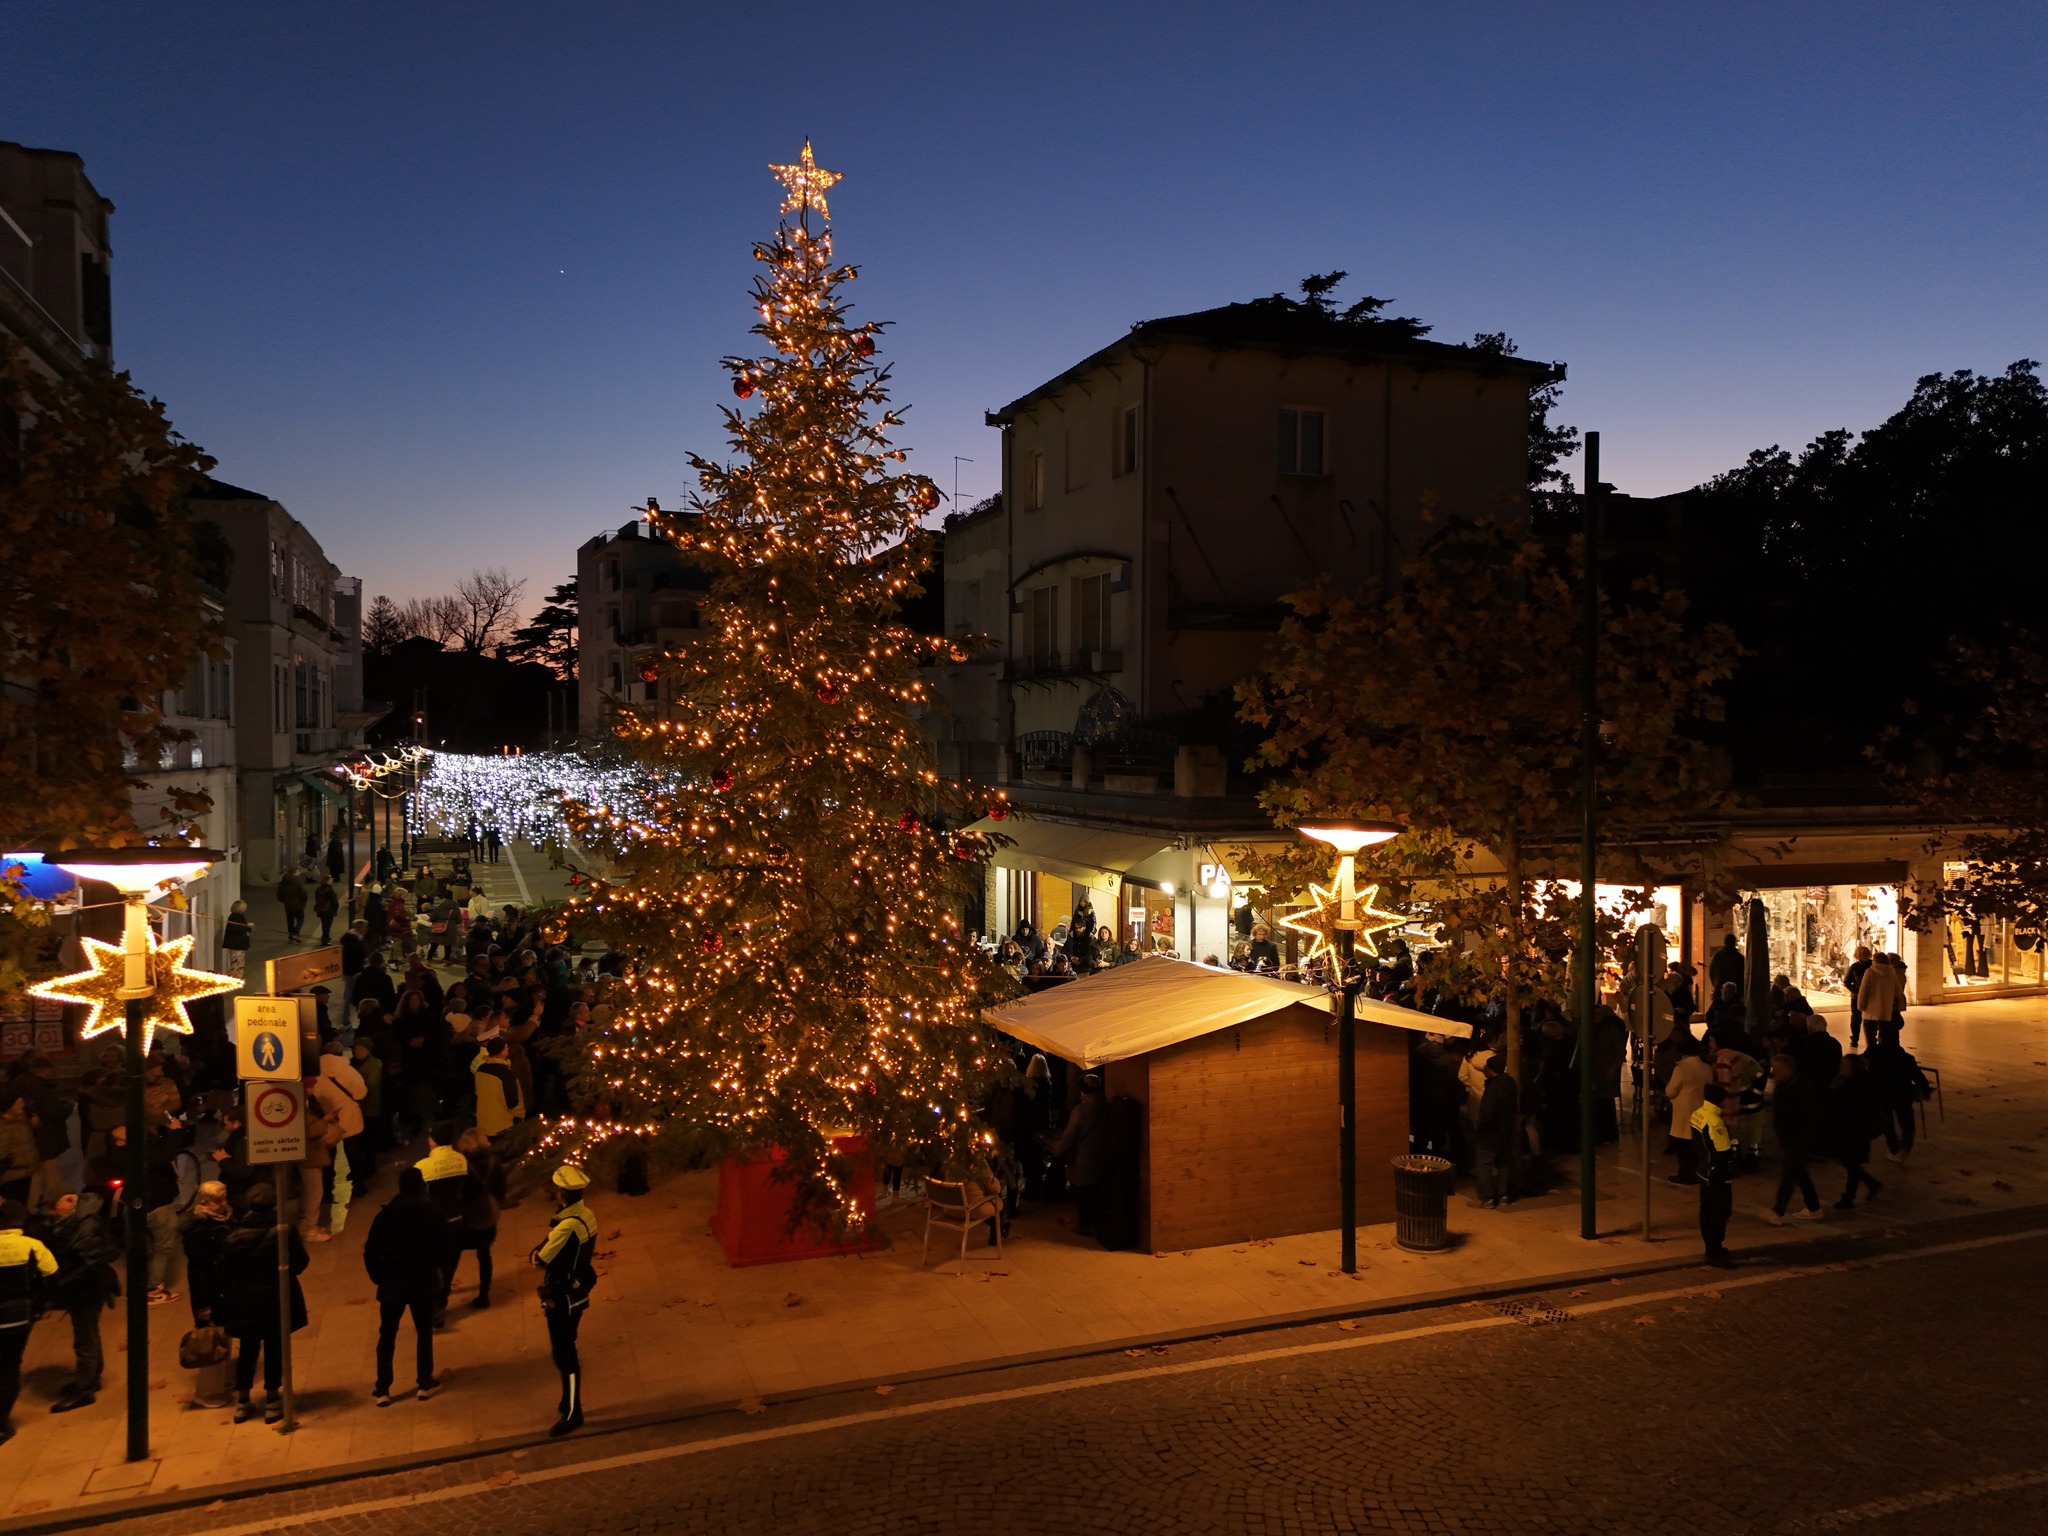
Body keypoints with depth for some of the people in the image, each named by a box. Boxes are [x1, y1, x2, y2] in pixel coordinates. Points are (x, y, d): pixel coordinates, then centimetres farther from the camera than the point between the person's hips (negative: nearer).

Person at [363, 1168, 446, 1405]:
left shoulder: (386, 1216, -9)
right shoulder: (433, 1216, -9)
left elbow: (370, 1252, -8)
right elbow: (443, 1252, -4)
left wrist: (378, 1277, 7)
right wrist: (440, 1276, 13)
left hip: (392, 1284, 0)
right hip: (424, 1284, 0)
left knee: (387, 1335, 10)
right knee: (424, 1332, 13)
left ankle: (382, 1389, 9)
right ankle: (425, 1383, 19)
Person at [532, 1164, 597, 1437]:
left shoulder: (567, 1227, -31)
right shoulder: (586, 1215, -1)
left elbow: (538, 1261, -19)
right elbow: (544, 1254, 7)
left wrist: (536, 1255, 1)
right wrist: (540, 1254, -13)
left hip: (563, 1300, -9)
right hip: (576, 1293, 9)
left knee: (564, 1355, 4)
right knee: (564, 1350, 23)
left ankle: (573, 1414, 16)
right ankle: (571, 1400, 37)